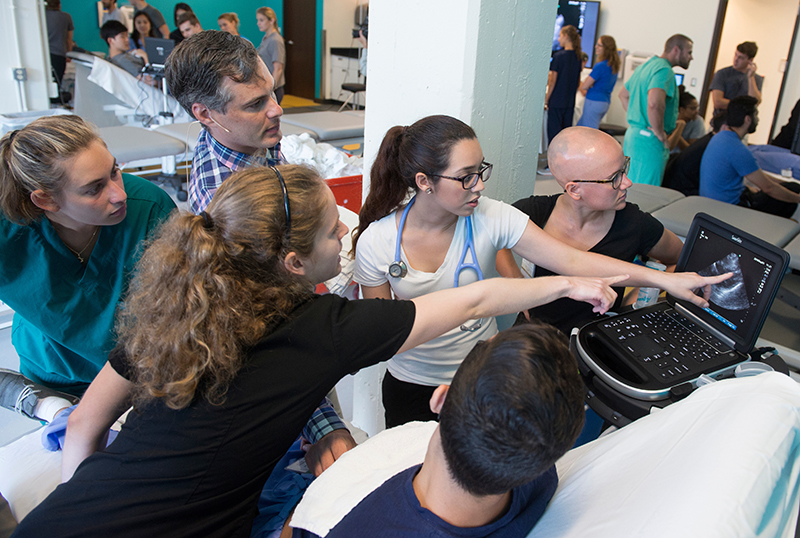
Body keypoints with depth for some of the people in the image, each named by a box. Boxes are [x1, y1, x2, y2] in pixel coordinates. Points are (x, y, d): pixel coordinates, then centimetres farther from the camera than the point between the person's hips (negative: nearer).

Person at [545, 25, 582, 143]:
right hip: (570, 102, 6)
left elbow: (553, 81, -11)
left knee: (553, 133, -2)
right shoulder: (577, 57, 7)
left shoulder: (558, 56, -11)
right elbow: (578, 82, 13)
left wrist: (546, 100, -3)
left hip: (556, 102, -6)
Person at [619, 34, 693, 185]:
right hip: (649, 140, -10)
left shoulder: (646, 65, 17)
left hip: (632, 133, 10)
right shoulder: (664, 70, -15)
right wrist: (661, 135, -21)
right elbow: (654, 104, -33)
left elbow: (623, 95, 29)